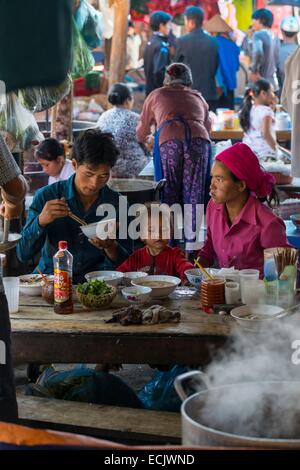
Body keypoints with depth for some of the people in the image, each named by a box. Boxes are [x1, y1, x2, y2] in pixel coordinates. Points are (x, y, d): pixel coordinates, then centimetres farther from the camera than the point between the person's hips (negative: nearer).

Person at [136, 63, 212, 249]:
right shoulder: (198, 97, 33)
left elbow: (141, 133, 36)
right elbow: (208, 127, 45)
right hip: (199, 140, 1)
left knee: (170, 193, 6)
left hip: (168, 141, -1)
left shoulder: (156, 95, 28)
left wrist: (145, 138, 59)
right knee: (194, 192, 5)